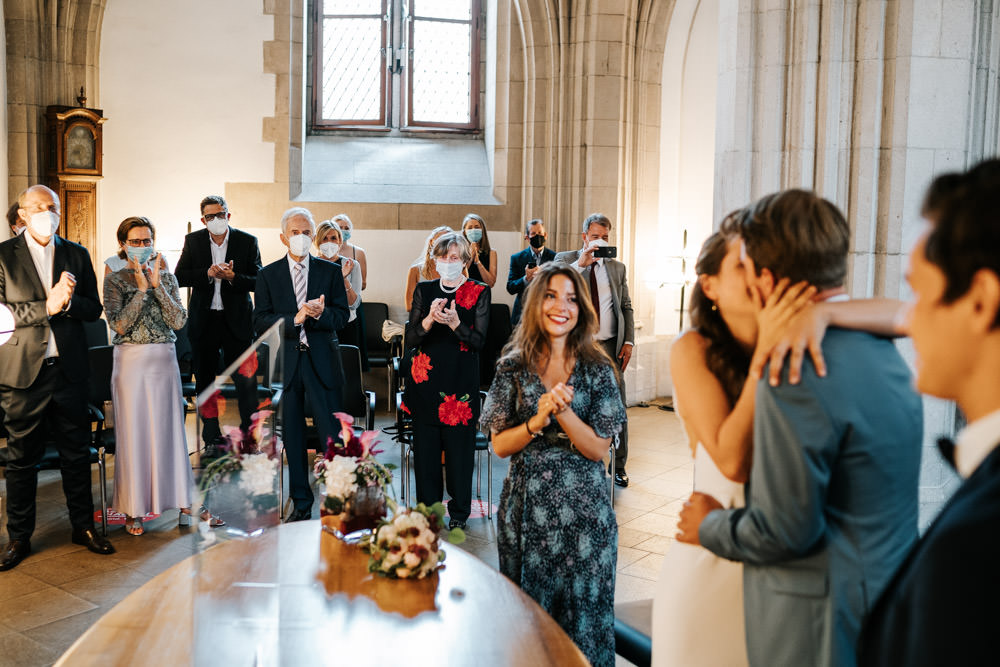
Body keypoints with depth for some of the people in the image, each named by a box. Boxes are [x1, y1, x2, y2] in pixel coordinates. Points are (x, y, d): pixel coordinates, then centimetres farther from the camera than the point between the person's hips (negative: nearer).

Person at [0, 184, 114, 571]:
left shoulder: (77, 255, 9)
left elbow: (94, 309, 5)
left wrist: (67, 301, -14)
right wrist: (46, 306, -18)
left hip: (69, 369, 3)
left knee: (76, 452, 10)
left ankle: (83, 527, 24)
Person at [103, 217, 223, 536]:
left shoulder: (167, 277, 8)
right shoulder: (115, 280, 0)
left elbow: (179, 320, -4)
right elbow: (119, 324, -12)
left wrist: (157, 285, -10)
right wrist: (142, 289, -13)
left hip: (165, 360, 2)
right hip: (131, 362, -2)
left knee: (171, 429, 6)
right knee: (133, 432, 2)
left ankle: (185, 505, 13)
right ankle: (134, 510, 12)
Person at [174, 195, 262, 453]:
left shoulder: (247, 241, 0)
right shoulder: (193, 241, 4)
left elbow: (258, 281, -3)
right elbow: (179, 277, -3)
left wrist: (233, 277, -19)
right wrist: (208, 274, -17)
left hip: (237, 320, -2)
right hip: (203, 320, 2)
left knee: (246, 379, -3)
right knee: (204, 380, 9)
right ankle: (212, 438, 20)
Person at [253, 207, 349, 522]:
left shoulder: (331, 271, 6)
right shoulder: (268, 275, 6)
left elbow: (342, 315, 1)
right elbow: (260, 322, -2)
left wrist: (321, 314, -20)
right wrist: (295, 319, -17)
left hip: (322, 361, -1)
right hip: (285, 362, 1)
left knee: (333, 434, -3)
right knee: (292, 437, 9)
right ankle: (301, 504, 20)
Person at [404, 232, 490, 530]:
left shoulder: (479, 292, 1)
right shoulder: (424, 290, 8)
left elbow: (478, 340, -5)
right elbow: (411, 339, 2)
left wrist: (454, 323, -22)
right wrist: (430, 319, -17)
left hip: (461, 380, -2)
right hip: (426, 378, 2)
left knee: (459, 445, 2)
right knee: (425, 446, 5)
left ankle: (459, 512, 17)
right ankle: (427, 508, 20)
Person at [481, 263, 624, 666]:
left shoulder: (597, 370, -3)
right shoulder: (513, 367, 0)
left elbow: (598, 448, -6)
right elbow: (500, 445, -1)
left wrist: (563, 412, -22)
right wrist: (538, 420, -18)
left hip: (582, 509, -1)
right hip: (525, 507, 1)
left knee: (581, 609, 7)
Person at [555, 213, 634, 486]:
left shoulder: (617, 267, 14)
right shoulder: (566, 259, 5)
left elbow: (626, 307, 15)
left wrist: (628, 341, 4)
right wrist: (580, 264, -21)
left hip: (610, 346, 2)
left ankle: (618, 466, 16)